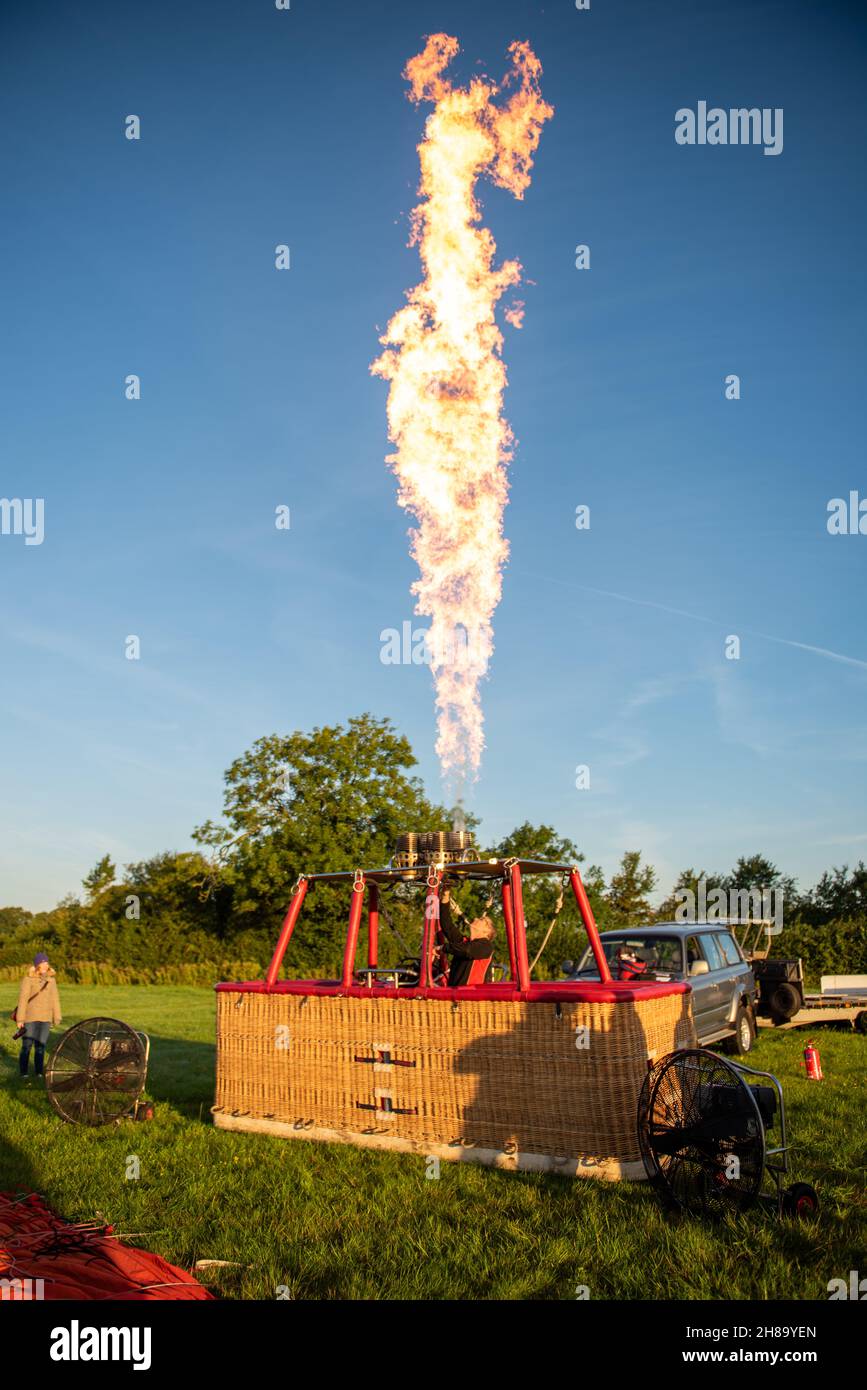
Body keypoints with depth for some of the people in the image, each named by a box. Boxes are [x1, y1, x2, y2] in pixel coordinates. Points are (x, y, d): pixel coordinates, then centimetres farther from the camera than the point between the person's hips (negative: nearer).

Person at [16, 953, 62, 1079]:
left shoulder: (51, 979, 7)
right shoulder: (28, 979, -8)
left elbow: (54, 999, 11)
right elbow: (22, 999, -9)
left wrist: (57, 1017, 9)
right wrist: (20, 1019, -11)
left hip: (45, 1018, 4)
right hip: (30, 1018, -4)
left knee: (41, 1046, 7)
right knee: (26, 1046, 1)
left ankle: (39, 1073, 15)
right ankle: (23, 1073, 12)